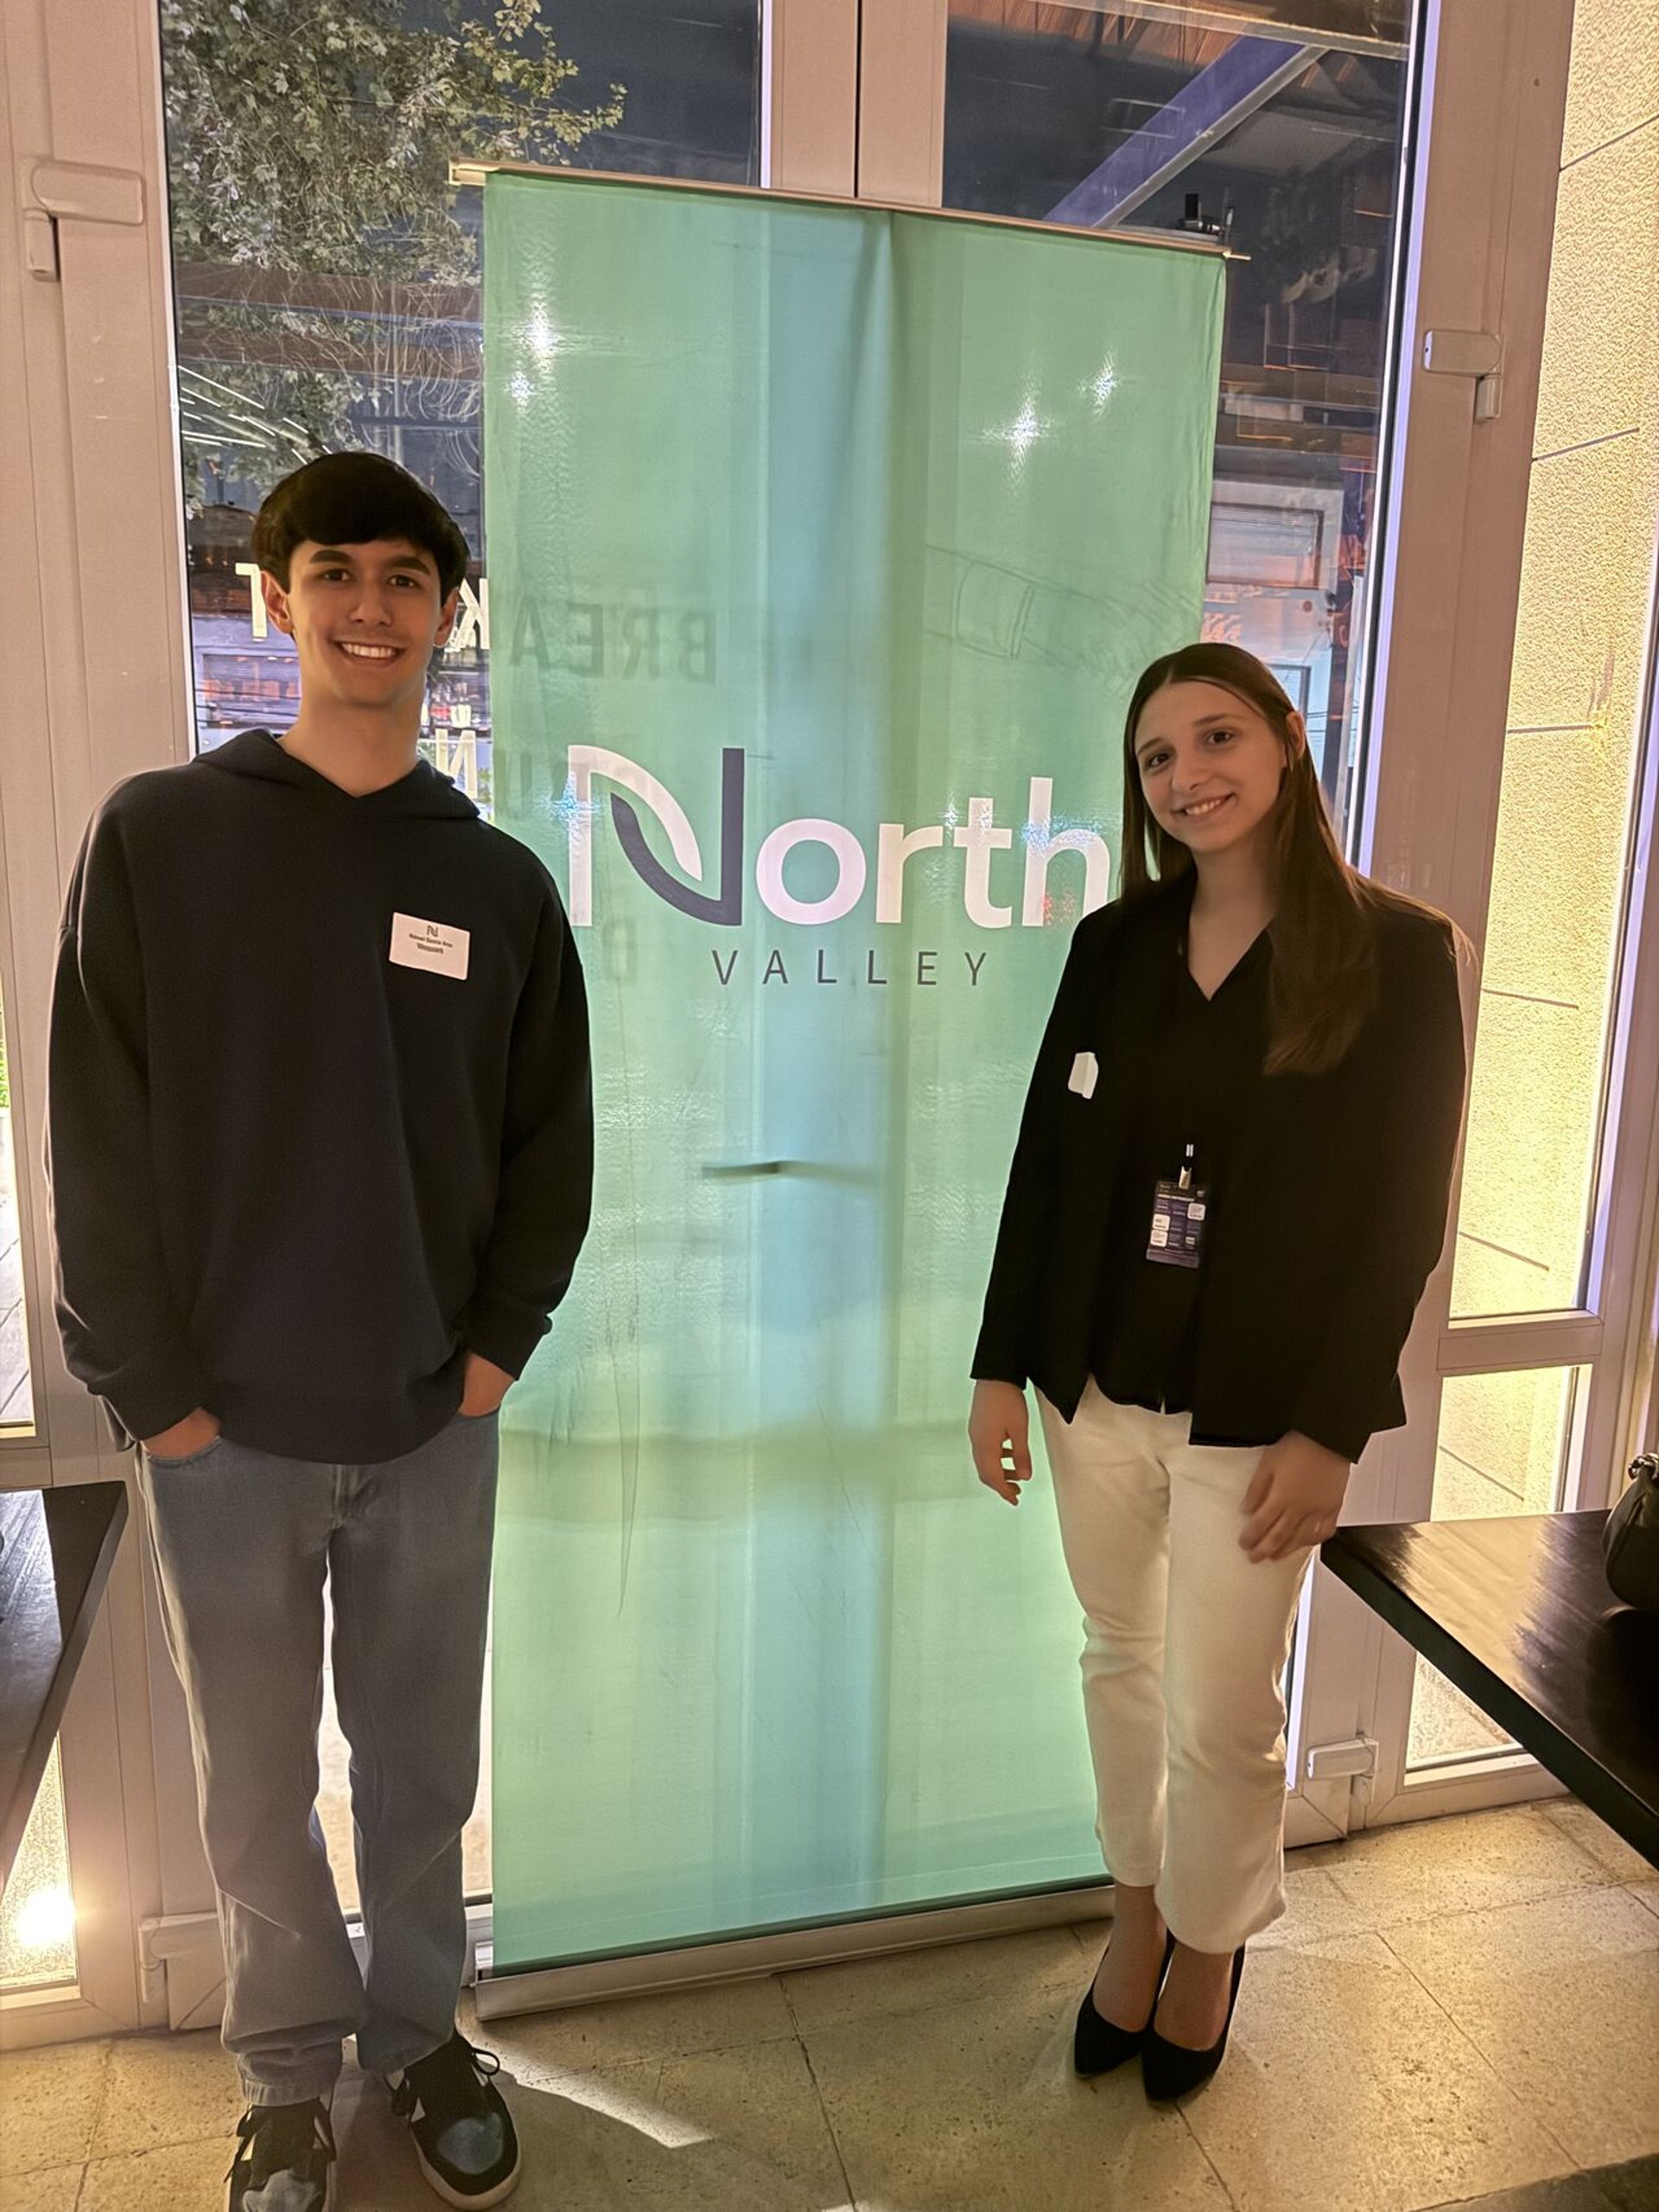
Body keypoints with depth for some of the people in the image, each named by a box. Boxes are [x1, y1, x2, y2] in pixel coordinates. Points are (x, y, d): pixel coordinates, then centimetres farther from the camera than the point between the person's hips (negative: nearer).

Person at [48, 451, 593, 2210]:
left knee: (423, 1767, 15)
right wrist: (149, 1380, -8)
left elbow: (552, 1138, 6)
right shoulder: (159, 836, -3)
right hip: (227, 1423, -1)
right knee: (255, 1782, 14)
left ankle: (420, 2030, 39)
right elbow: (96, 1137, -5)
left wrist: (501, 1339, -2)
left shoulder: (497, 880, 3)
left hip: (433, 1421, 2)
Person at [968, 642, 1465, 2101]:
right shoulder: (1115, 943, 3)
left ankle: (1210, 1950, 38)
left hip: (1256, 1414, -3)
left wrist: (1328, 1431, -11)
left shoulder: (1398, 953, -7)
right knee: (1122, 1663, 18)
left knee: (1220, 1718, 8)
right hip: (1098, 1389, 4)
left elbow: (1404, 1213, -8)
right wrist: (1003, 1366, 2)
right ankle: (1140, 1911, 43)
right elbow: (1046, 1162, 4)